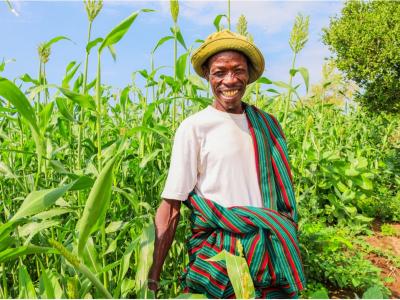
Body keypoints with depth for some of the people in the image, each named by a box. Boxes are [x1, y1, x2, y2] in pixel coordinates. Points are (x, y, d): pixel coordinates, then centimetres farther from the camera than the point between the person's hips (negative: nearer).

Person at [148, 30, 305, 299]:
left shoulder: (267, 124, 5)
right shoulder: (194, 127, -9)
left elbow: (281, 191, 12)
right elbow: (170, 207, -11)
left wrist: (289, 246, 11)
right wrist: (153, 277, -13)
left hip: (271, 253, 4)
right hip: (218, 253, -4)